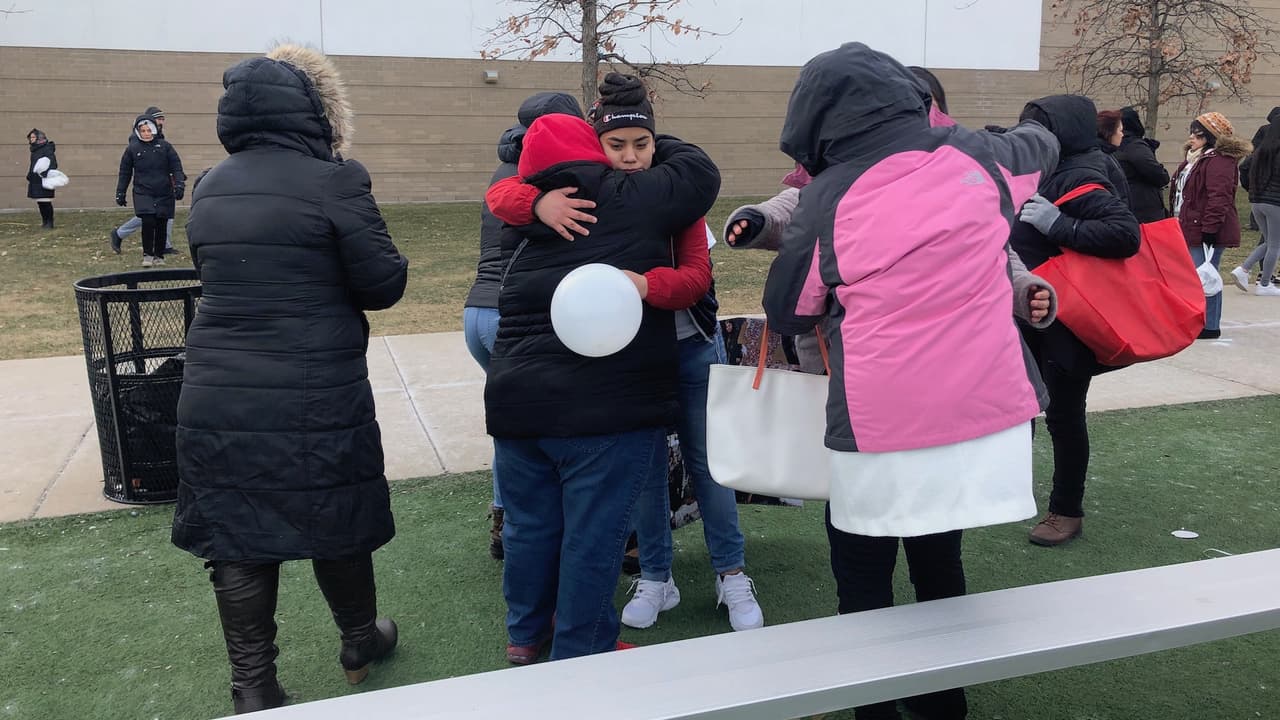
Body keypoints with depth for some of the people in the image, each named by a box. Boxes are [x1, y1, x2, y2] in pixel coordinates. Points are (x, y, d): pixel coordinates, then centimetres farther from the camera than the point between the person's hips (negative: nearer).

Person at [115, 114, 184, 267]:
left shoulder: (165, 146, 4)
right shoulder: (132, 149, 5)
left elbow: (176, 167, 5)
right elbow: (125, 173, 11)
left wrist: (179, 184, -9)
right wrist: (120, 193, 11)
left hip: (164, 194, 1)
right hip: (143, 193, -1)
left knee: (161, 225, 5)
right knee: (148, 222, -15)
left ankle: (159, 256, 19)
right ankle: (147, 255, -1)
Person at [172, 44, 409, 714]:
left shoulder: (209, 188, 7)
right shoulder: (333, 183, -11)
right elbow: (385, 283, -8)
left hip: (217, 401, 4)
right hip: (317, 403, -4)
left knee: (238, 544, 12)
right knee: (336, 525, 15)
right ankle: (360, 642, 37)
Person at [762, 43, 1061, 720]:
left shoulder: (827, 196, -8)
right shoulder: (974, 156, 1)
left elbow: (786, 312, 3)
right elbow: (1041, 145, 25)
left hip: (882, 429, -4)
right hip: (987, 414, 5)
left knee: (863, 574, 15)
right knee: (939, 557, 24)